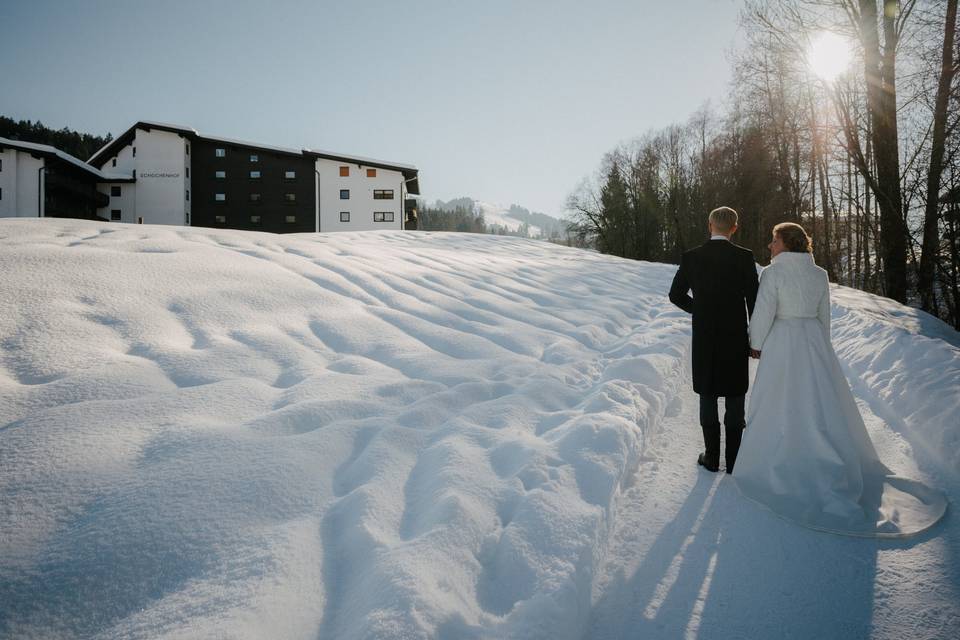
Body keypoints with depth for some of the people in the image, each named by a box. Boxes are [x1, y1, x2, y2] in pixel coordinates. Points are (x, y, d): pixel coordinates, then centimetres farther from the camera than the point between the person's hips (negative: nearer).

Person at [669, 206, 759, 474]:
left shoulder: (691, 257, -4)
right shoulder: (744, 257, -8)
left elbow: (676, 295, 4)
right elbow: (753, 300, -7)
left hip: (704, 339, 1)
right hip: (735, 338, -1)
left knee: (708, 396, 11)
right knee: (735, 399, 9)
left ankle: (712, 457, 16)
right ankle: (733, 459, 15)